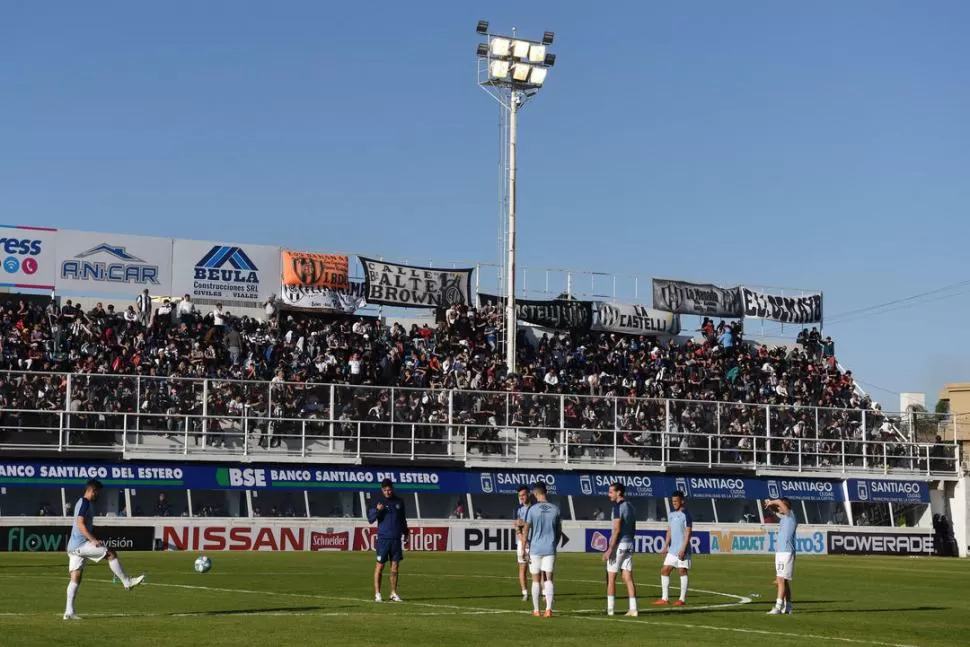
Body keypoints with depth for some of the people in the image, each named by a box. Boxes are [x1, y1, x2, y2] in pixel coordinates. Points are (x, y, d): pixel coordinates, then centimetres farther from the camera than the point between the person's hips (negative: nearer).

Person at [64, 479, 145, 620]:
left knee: (76, 578, 5)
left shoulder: (81, 502, 22)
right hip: (81, 544, -10)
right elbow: (80, 523, -21)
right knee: (111, 554, -9)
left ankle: (69, 612, 0)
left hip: (73, 546, 10)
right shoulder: (85, 502, -9)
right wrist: (93, 540, -26)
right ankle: (127, 582, -4)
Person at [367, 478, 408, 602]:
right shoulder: (378, 502, -1)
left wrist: (405, 532, 20)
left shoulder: (399, 502, 10)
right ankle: (377, 594, 2)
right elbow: (370, 519, -7)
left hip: (396, 539, 4)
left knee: (395, 566, 5)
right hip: (383, 538, -3)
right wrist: (377, 510, -23)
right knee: (380, 565, -2)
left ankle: (394, 593, 13)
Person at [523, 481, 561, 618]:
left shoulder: (533, 509, -7)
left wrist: (525, 548, -3)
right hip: (550, 549, 2)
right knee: (549, 579, 2)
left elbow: (526, 530, -8)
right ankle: (548, 608, -10)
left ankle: (536, 610, 10)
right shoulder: (555, 509, 4)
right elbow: (559, 531, 10)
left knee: (536, 580, 6)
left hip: (535, 549, -2)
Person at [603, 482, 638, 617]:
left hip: (619, 544, -8)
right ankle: (633, 609, -1)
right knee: (628, 577, 5)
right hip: (629, 544, 8)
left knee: (611, 577, 1)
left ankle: (610, 609, 4)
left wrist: (610, 549, -20)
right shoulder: (630, 507, 13)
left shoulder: (618, 507, -14)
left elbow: (616, 530, -19)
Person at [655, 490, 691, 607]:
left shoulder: (685, 515, -8)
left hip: (682, 550, -8)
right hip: (672, 549, 8)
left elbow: (688, 533, -13)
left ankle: (682, 599, 2)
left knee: (682, 572, -3)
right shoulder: (671, 515, 15)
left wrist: (683, 549, -18)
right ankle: (665, 598, 9)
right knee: (664, 571, 5)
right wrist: (665, 547, 12)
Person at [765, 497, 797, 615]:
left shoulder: (791, 516, -8)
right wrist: (770, 504, 11)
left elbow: (780, 502, -21)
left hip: (786, 552, -9)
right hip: (780, 552, 9)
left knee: (781, 580, -14)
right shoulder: (783, 517, 16)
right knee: (784, 581, 10)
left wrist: (771, 502, -3)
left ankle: (778, 607, -19)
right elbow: (774, 511, 31)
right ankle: (787, 608, 14)